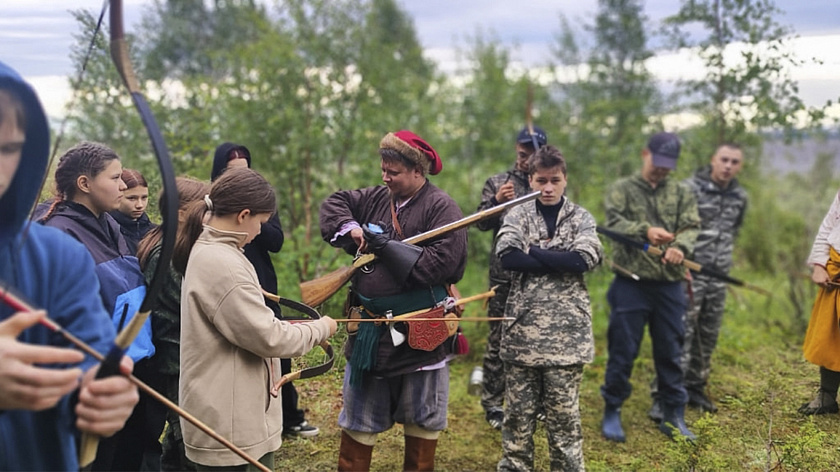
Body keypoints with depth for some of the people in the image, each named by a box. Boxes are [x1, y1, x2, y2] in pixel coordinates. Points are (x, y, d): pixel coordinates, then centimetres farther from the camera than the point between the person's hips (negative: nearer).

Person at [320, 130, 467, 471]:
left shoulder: (441, 208, -13)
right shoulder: (377, 198, 6)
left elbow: (443, 263, -24)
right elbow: (334, 203, 15)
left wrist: (386, 245, -18)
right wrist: (350, 227, -6)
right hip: (371, 331, 5)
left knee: (422, 418, 14)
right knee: (358, 417, 17)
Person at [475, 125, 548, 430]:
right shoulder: (497, 183, 4)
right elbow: (481, 224, -1)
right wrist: (496, 202, -20)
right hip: (505, 276, -2)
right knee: (499, 339, 3)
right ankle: (493, 404, 13)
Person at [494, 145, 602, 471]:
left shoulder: (581, 218, 6)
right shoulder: (518, 215, 6)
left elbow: (583, 260, -11)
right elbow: (507, 257, -12)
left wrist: (533, 251, -8)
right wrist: (559, 263, -12)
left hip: (566, 330, 0)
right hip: (523, 327, 1)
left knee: (564, 412, 5)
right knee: (519, 409, 8)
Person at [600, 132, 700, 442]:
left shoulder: (682, 194, 12)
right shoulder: (621, 189, 5)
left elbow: (691, 227, -2)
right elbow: (614, 222, -11)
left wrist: (680, 246, -24)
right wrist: (645, 231, -29)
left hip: (670, 285, 3)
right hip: (630, 283, -2)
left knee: (671, 353, 9)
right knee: (623, 350, 3)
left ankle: (673, 416, 21)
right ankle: (612, 412, 17)